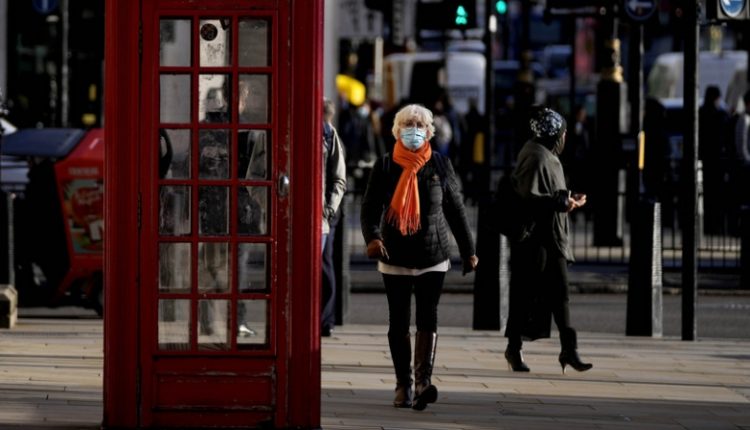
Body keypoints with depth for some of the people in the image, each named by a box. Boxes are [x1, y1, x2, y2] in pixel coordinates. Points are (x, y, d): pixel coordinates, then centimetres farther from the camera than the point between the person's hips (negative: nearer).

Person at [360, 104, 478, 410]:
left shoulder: (440, 165, 4)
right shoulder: (384, 166, 1)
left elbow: (456, 210, 9)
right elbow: (370, 207, -5)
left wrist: (468, 251, 10)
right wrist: (372, 236, -26)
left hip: (433, 258, 0)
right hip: (394, 258, 1)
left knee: (428, 319, -12)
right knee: (398, 324, 5)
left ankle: (422, 383, -21)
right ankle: (403, 386, 12)